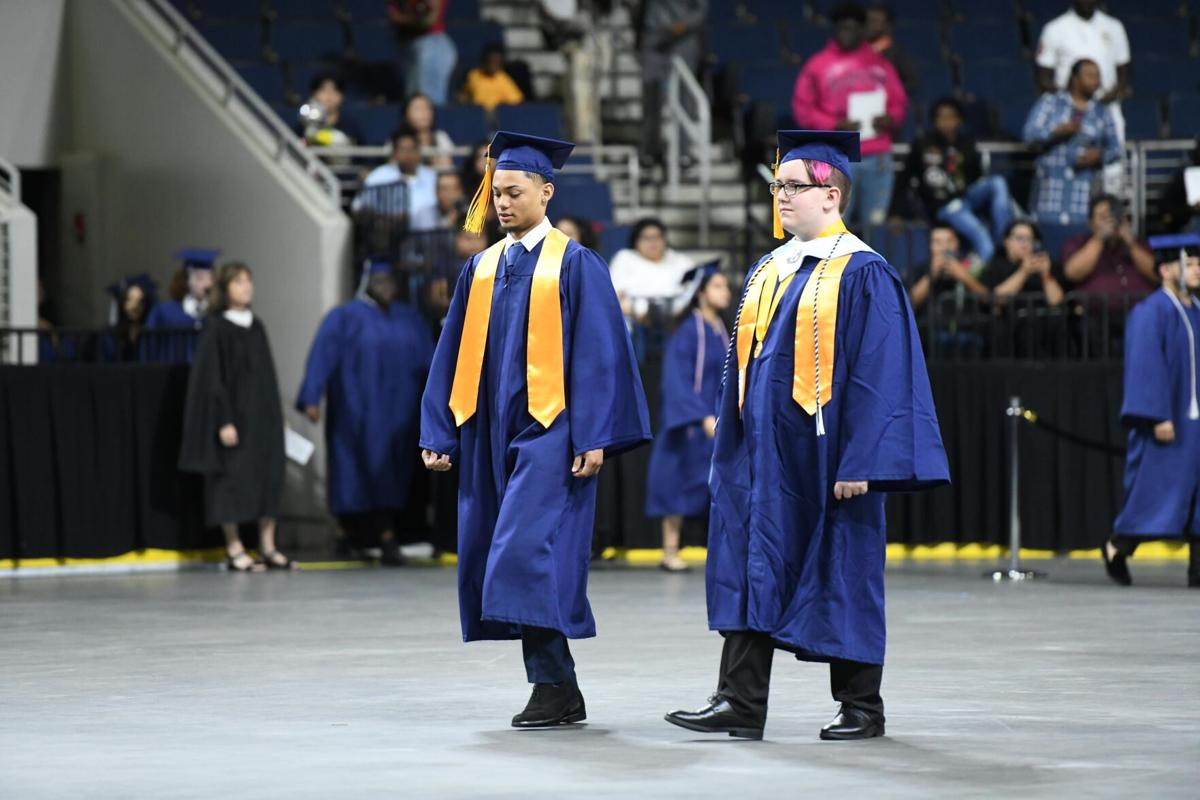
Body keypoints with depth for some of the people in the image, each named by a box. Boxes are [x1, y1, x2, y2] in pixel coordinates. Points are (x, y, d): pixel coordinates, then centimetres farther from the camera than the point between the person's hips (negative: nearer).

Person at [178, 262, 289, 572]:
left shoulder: (256, 326, 11)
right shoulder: (217, 329, -8)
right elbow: (213, 378, -12)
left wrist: (276, 415, 13)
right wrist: (224, 421, -18)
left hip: (262, 415, 7)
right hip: (234, 414, -7)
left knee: (268, 475, 5)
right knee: (234, 477, -4)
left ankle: (268, 547, 9)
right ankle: (233, 549, 2)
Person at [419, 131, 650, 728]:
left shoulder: (575, 265, -3)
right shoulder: (481, 269, 13)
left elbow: (598, 354, -8)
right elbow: (453, 356, 14)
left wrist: (593, 438, -14)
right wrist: (438, 434, 8)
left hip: (549, 432, -6)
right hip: (492, 433, 6)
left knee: (532, 551, -16)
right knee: (493, 558, 5)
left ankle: (553, 686, -11)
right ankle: (562, 694, 11)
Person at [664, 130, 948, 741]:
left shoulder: (862, 275, -9)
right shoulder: (767, 272, 12)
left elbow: (882, 373, -14)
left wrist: (861, 462, -19)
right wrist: (730, 450, 12)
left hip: (825, 455, -7)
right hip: (764, 454, 7)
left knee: (843, 576, 2)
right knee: (752, 569, 2)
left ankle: (862, 708, 12)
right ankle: (740, 702, 2)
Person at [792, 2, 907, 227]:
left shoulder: (880, 64, 14)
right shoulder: (818, 65, 5)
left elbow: (899, 101, 16)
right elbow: (803, 108, 1)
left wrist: (891, 119, -7)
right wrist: (834, 125, -13)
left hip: (877, 157, 3)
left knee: (875, 224, 1)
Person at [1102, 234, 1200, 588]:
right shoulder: (1150, 313, -9)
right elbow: (1146, 367, -15)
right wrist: (1159, 416, -21)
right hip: (1166, 420, -7)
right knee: (1156, 489, -3)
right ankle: (1116, 546, 16)